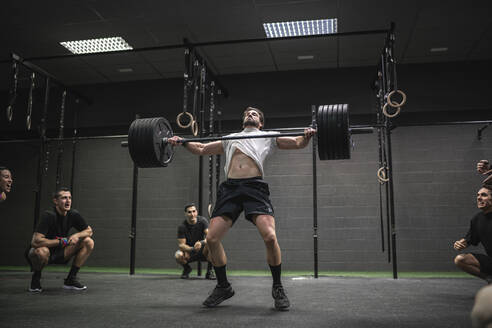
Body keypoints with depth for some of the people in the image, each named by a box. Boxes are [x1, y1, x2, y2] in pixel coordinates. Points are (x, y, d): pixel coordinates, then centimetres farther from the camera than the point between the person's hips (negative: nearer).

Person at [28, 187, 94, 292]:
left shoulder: (73, 214, -7)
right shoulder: (49, 215, -25)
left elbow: (89, 231, 4)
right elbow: (36, 241, -33)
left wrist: (77, 235, -18)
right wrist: (62, 241, -25)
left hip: (60, 253, 6)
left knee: (88, 242, -9)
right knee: (41, 251, -40)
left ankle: (70, 279, -2)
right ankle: (36, 277, -5)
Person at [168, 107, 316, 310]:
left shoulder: (268, 137, 25)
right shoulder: (230, 138, 34)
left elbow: (297, 143, 16)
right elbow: (201, 149, 37)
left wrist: (307, 136, -5)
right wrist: (182, 142, 22)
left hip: (255, 186, -3)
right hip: (229, 188, 4)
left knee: (270, 236, -21)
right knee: (212, 238, -8)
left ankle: (277, 288, 1)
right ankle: (223, 287, 13)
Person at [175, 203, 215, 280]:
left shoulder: (202, 221, -12)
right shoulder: (182, 227, -13)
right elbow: (181, 245, -18)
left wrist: (201, 242, -44)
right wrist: (192, 249, -38)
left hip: (201, 251, 0)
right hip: (189, 250, 0)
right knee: (178, 255, -33)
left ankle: (209, 271, -10)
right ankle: (186, 268, 6)